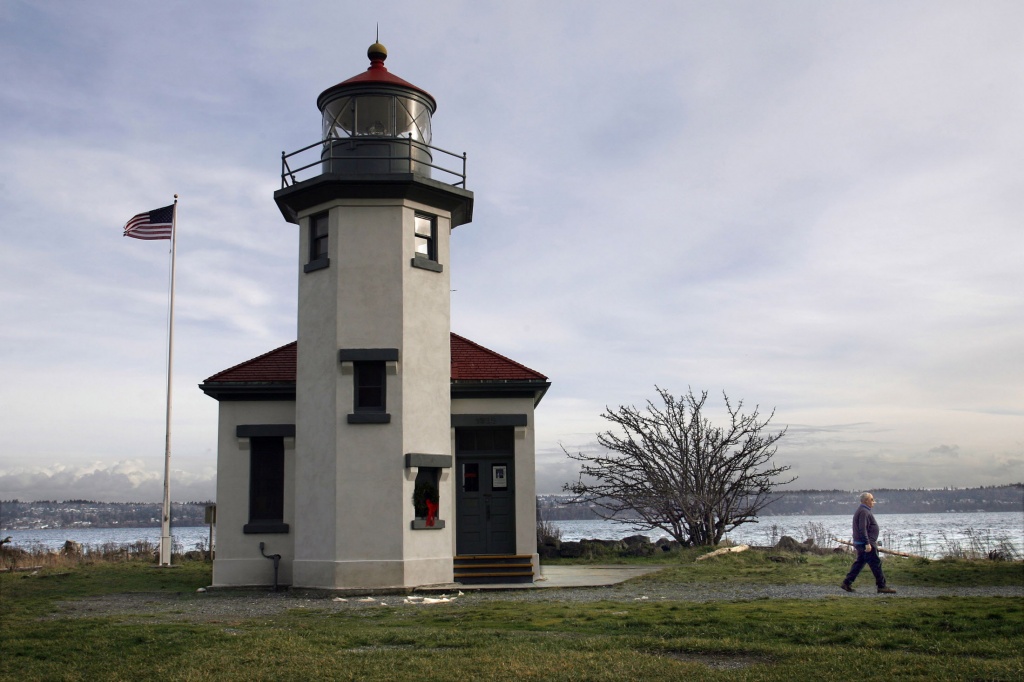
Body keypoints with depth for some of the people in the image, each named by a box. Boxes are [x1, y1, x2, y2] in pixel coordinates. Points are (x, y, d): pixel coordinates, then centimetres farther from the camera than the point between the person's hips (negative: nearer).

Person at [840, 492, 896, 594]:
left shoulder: (863, 510, 18)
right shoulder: (864, 512, -17)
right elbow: (862, 529, -25)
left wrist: (873, 541, 29)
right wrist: (867, 543, -26)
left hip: (860, 543, 11)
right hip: (866, 543, -11)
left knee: (859, 563, 13)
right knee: (876, 564, -5)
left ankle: (846, 583, 12)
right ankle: (882, 586, -1)